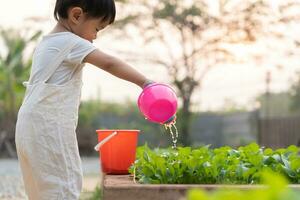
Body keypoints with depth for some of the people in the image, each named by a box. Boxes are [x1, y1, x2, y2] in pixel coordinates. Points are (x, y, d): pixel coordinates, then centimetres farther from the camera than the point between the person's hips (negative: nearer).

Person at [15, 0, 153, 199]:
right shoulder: (71, 42, -10)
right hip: (50, 128, -9)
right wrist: (145, 82, -17)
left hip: (32, 126, 9)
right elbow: (109, 64, -17)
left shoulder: (45, 43, 17)